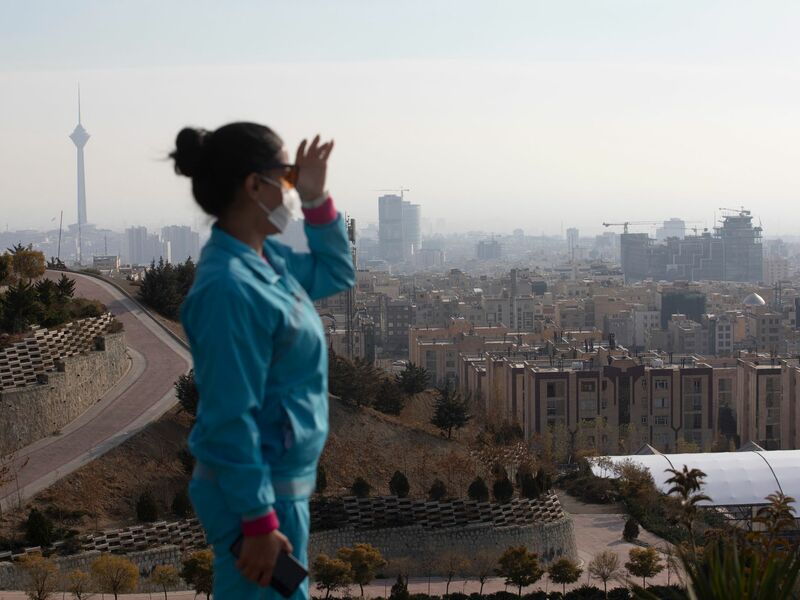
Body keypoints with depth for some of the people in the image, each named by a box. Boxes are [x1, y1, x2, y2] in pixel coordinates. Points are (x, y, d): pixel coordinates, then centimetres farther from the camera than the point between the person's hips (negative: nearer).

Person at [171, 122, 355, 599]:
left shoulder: (266, 258, 4)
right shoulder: (230, 287, -24)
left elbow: (337, 274, 23)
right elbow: (231, 419, -24)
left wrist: (318, 202, 8)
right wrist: (260, 522, -21)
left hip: (284, 482, 10)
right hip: (255, 492, -10)